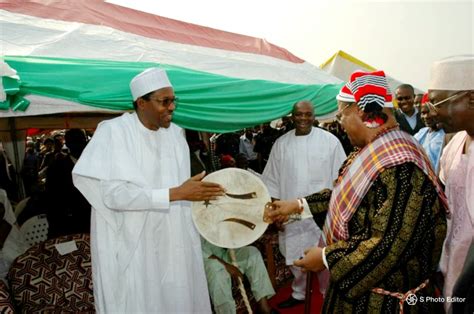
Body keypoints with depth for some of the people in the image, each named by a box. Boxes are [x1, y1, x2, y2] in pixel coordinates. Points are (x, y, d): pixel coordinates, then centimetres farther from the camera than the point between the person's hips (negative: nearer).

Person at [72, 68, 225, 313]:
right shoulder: (114, 132, -12)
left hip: (173, 242, 5)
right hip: (131, 246, -4)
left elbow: (181, 189, 9)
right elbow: (114, 195, -22)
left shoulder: (175, 134, 5)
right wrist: (176, 193, -26)